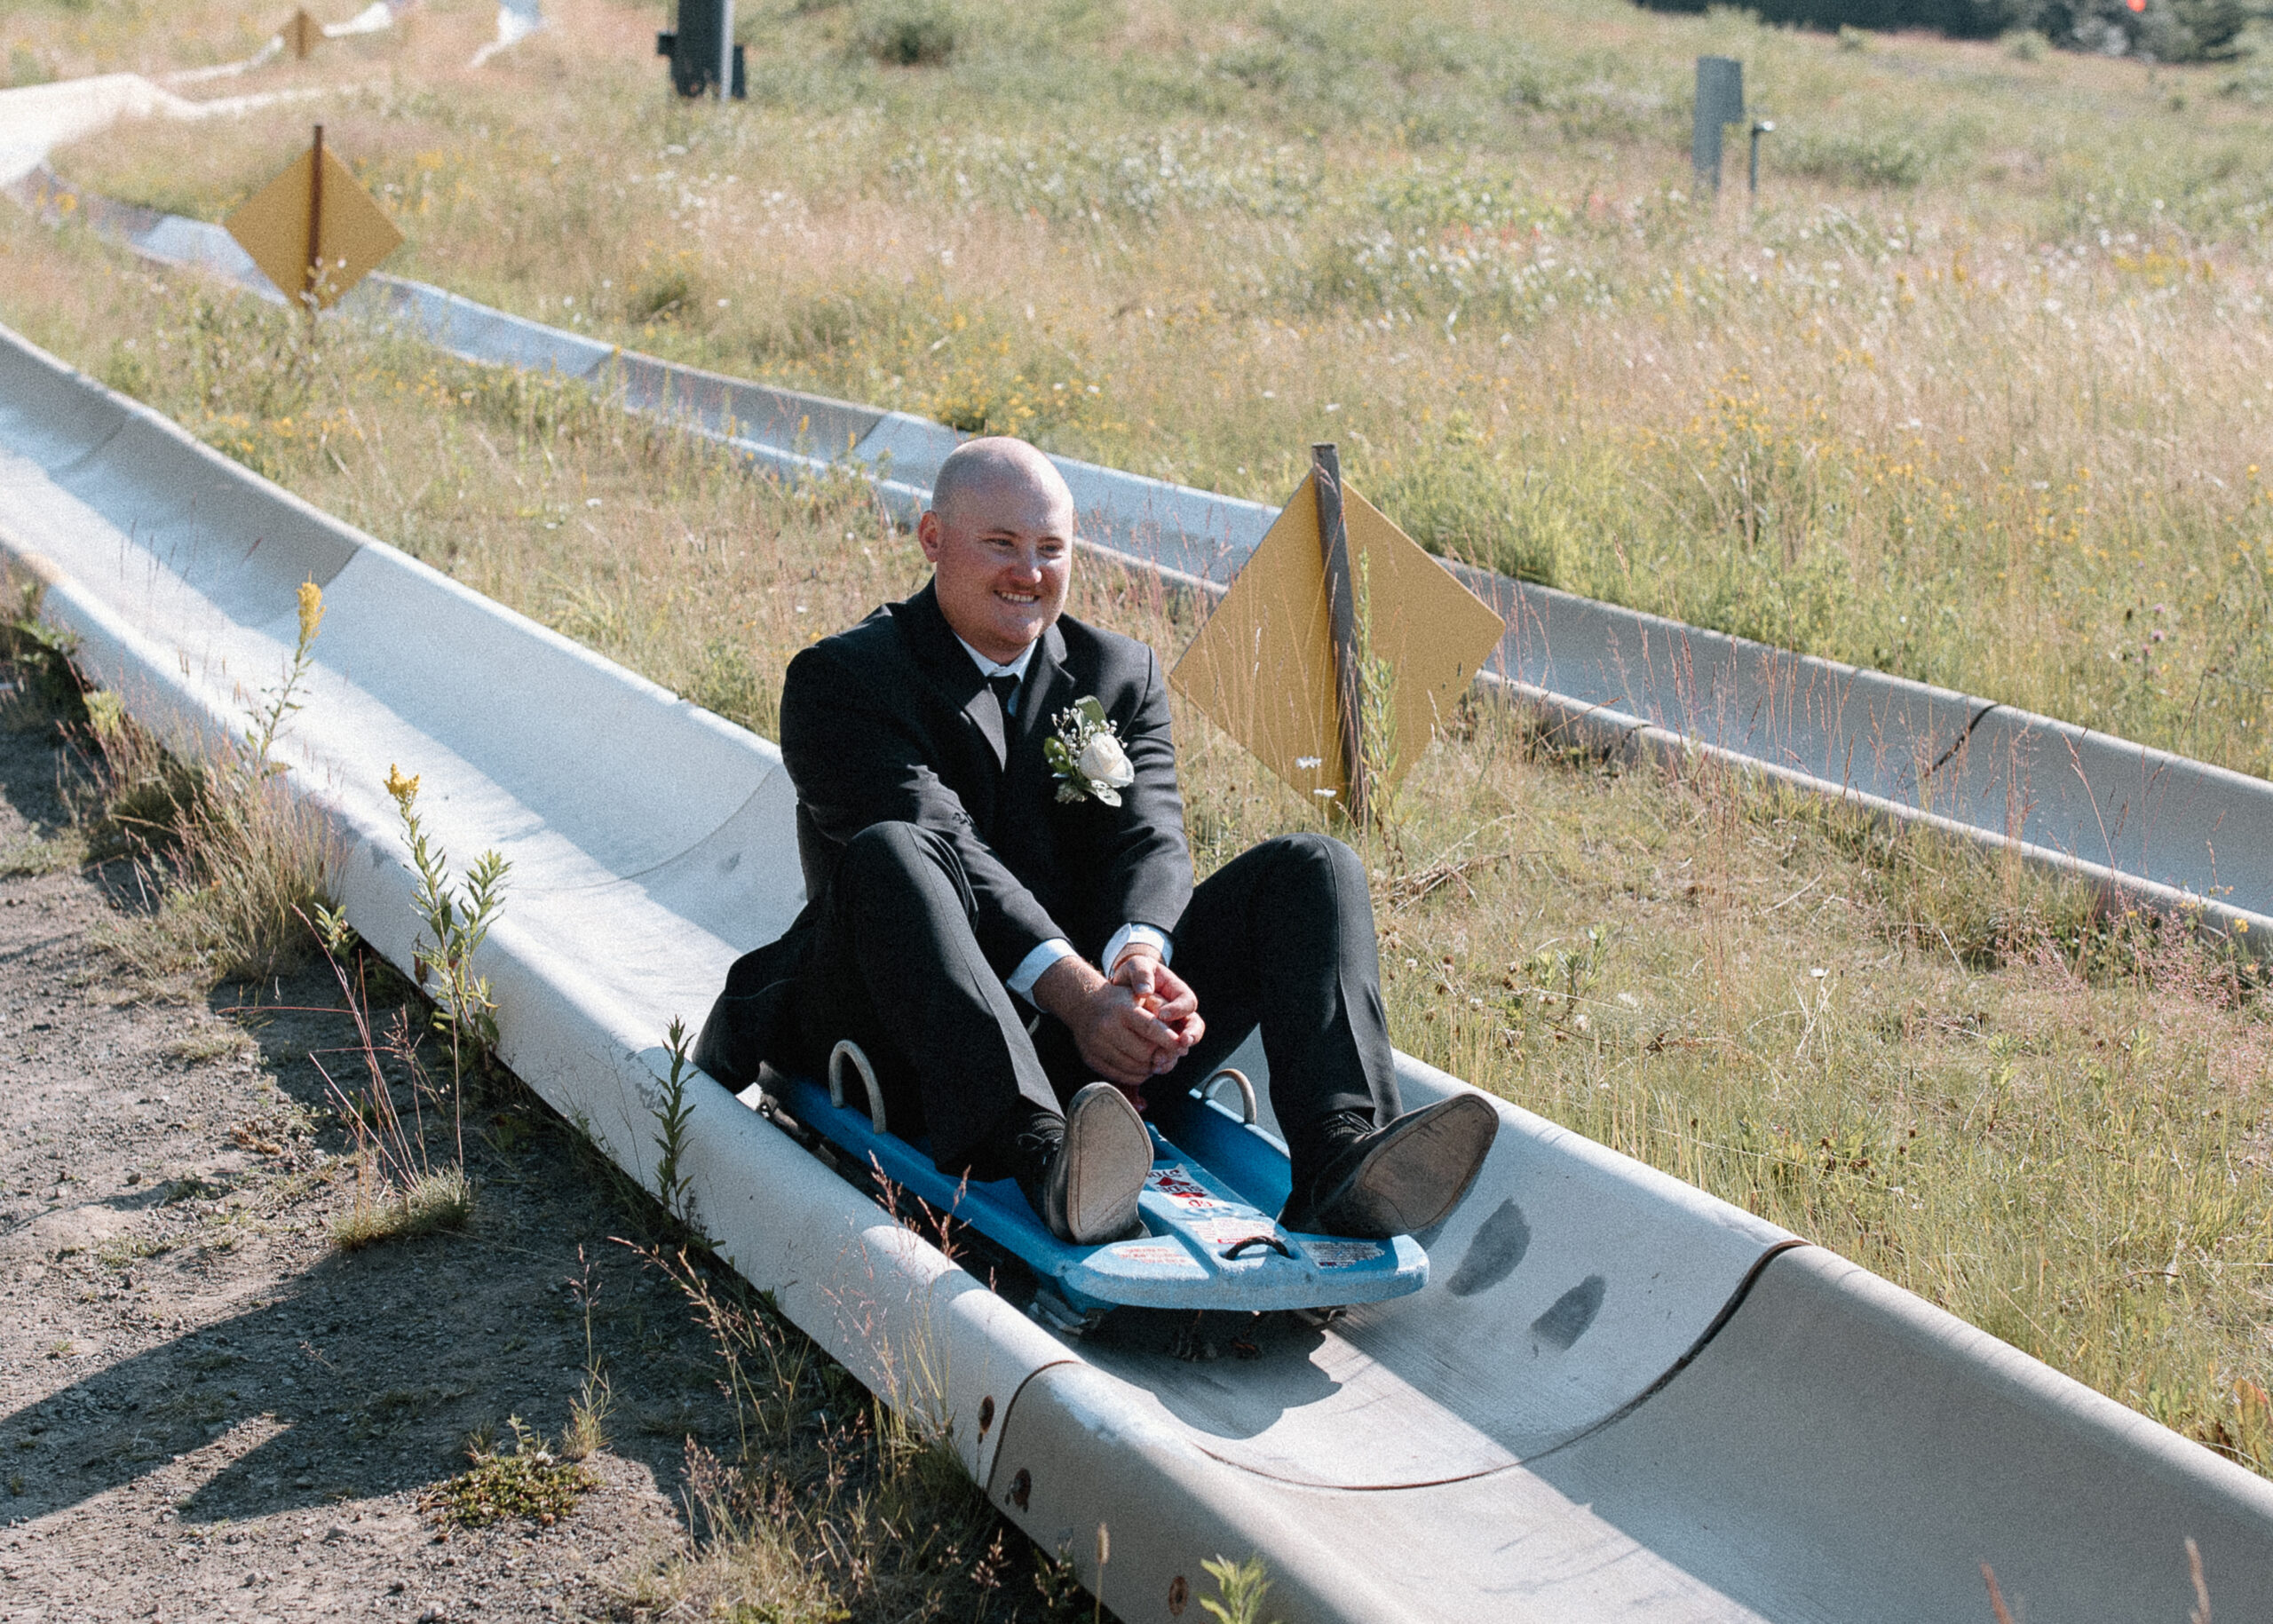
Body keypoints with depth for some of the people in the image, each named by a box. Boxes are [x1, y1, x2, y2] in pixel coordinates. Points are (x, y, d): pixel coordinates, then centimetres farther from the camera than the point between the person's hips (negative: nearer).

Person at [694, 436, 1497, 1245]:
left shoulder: (1122, 675, 15)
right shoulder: (841, 682, -1)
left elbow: (1150, 838, -2)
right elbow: (943, 852, -17)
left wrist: (1139, 956, -26)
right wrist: (1073, 991, -31)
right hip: (916, 1051, -4)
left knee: (1312, 867, -9)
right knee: (888, 856, -34)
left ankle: (1342, 1158, -35)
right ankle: (1046, 1162, -55)